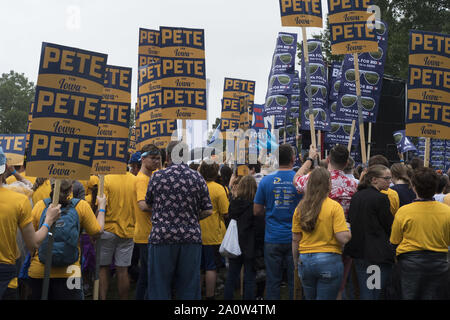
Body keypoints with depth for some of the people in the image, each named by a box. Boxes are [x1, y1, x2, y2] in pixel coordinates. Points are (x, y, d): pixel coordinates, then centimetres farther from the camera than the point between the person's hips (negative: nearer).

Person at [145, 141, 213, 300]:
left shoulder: (157, 176, -2)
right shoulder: (198, 178, 3)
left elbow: (148, 204, 12)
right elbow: (208, 211, 3)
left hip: (162, 237, -2)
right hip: (191, 238, 2)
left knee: (159, 288, 6)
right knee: (189, 288, 8)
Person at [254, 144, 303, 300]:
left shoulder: (266, 180, -3)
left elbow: (257, 211, 1)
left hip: (272, 239, 1)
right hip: (295, 239, -1)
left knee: (272, 281, 6)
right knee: (295, 281, 6)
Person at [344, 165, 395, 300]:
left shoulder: (356, 196, 8)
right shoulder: (380, 198, -15)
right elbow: (390, 226, -10)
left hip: (359, 252, 8)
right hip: (378, 253, -8)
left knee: (364, 292, 13)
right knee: (377, 293, -2)